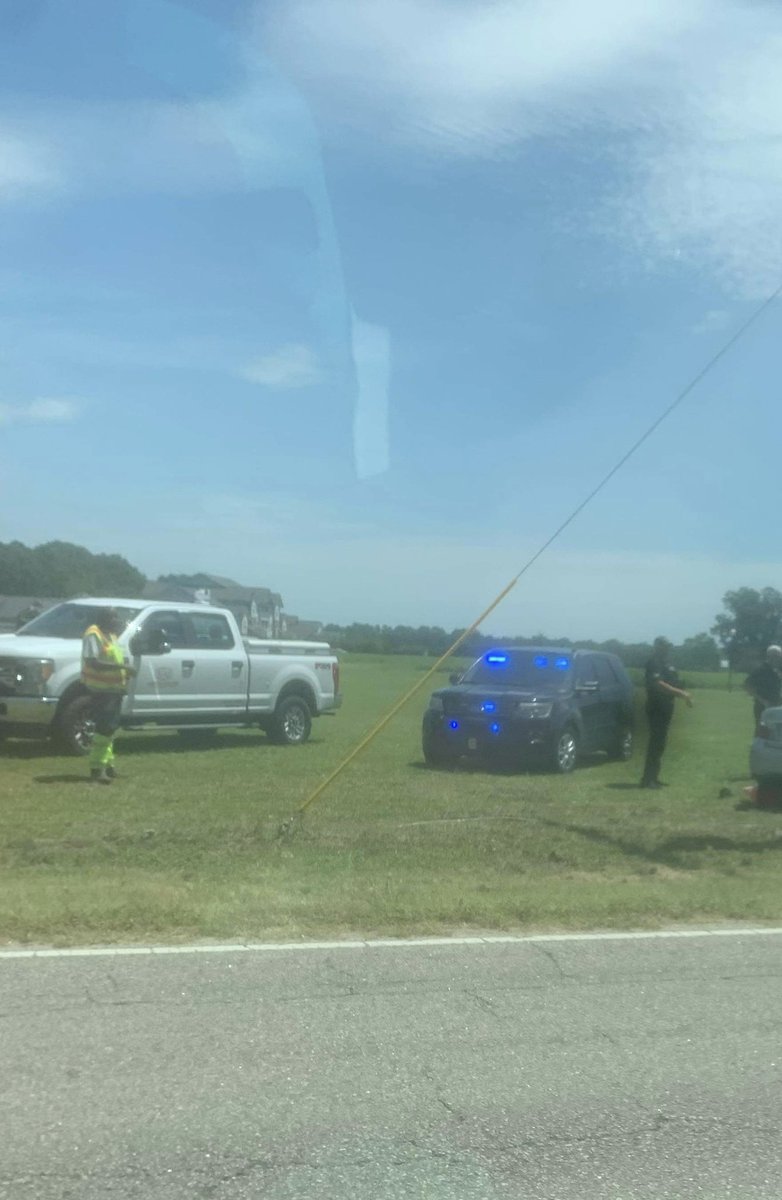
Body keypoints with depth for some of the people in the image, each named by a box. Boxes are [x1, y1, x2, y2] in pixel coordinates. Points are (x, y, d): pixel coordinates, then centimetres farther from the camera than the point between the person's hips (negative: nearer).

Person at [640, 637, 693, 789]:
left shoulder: (668, 664, 18)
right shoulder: (653, 664, -13)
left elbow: (673, 684, 25)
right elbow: (658, 684, -25)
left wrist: (684, 695, 10)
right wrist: (680, 693, -25)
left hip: (666, 707, 10)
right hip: (656, 707, -10)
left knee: (660, 742, 11)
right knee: (656, 742, -12)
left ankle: (652, 777, 17)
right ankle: (648, 779, -11)